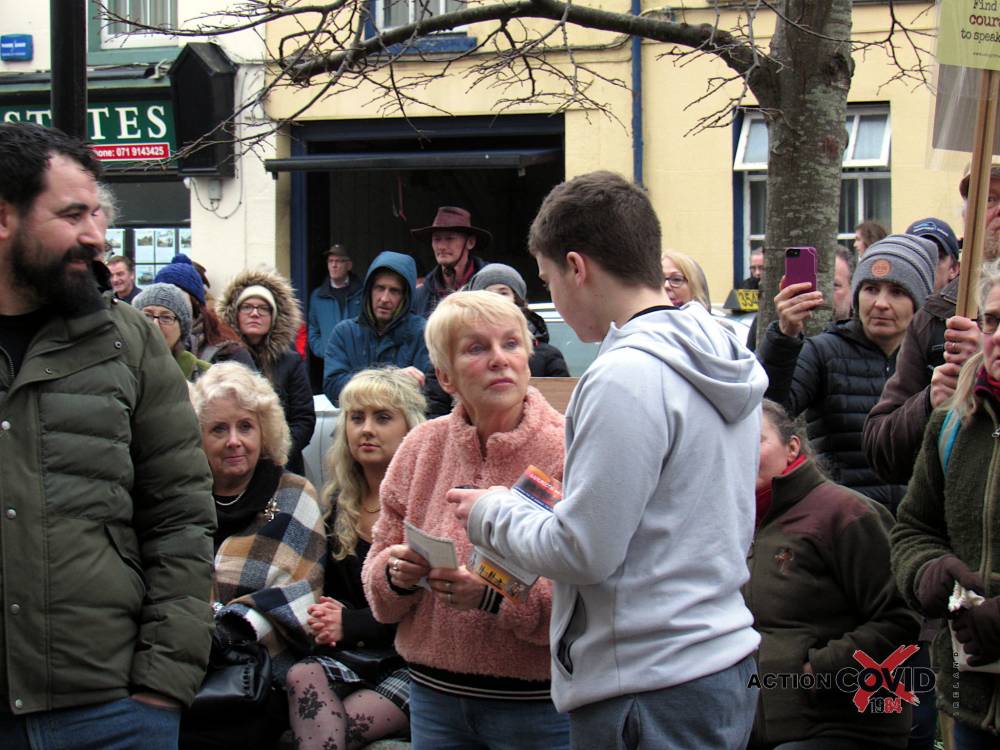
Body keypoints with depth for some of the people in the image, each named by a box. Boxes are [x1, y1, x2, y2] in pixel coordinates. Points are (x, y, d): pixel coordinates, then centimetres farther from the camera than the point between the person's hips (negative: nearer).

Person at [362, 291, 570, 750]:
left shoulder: (568, 450, -10)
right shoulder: (421, 449, 4)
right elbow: (376, 572, 11)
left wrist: (497, 595, -27)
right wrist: (397, 575, -11)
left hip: (537, 705, -4)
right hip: (434, 695, 4)